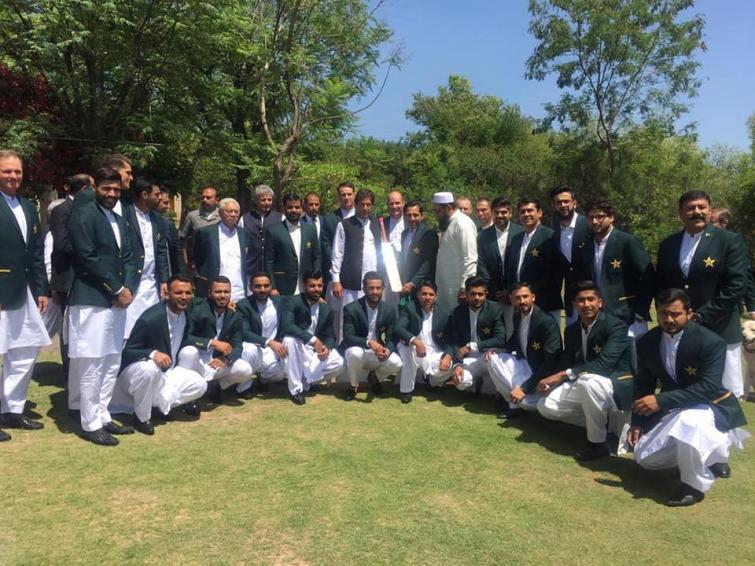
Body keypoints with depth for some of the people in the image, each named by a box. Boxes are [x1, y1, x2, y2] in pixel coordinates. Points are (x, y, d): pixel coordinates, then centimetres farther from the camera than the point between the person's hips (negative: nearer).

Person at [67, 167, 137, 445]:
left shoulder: (119, 219, 17)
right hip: (92, 300, -8)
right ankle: (91, 423, 9)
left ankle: (102, 415, 23)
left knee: (111, 363, 13)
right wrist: (117, 289, -13)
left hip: (117, 301, 8)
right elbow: (87, 256, -15)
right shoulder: (83, 214, -7)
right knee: (91, 365, -2)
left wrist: (126, 289, -1)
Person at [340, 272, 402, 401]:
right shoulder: (351, 309, -15)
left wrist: (387, 351, -28)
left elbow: (392, 338, -3)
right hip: (358, 349, -3)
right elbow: (348, 337, -20)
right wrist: (369, 342, -38)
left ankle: (375, 377, 11)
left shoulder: (390, 309, -5)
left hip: (379, 352, 3)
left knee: (396, 363, -25)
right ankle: (353, 385, -5)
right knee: (355, 353, -37)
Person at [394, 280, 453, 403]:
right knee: (408, 347, -36)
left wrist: (448, 356, -23)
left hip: (434, 353, 2)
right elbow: (398, 329, -22)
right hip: (413, 351, -2)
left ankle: (431, 380, 14)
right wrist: (415, 341, -40)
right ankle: (407, 389, -18)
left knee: (448, 367, -27)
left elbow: (448, 340, 0)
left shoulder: (443, 315, 0)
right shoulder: (408, 308, -8)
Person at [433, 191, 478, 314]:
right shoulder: (447, 224, 14)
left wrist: (465, 288, -20)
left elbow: (470, 259, -18)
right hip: (445, 288, 9)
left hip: (457, 290, -9)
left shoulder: (463, 224, -14)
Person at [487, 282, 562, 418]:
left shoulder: (547, 322, -25)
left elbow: (551, 363, -29)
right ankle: (509, 396, -4)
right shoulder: (517, 316, -2)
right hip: (523, 363, 7)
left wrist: (525, 388, -30)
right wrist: (498, 351, -3)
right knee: (493, 359, -12)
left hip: (541, 372, -7)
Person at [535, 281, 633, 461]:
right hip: (582, 384, 7)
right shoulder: (571, 330, 3)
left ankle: (598, 442, -19)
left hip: (615, 385, -7)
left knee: (588, 381, -39)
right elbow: (567, 365, 6)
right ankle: (601, 420, 8)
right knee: (546, 406, -8)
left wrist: (563, 375, -34)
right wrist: (553, 379, -16)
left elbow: (603, 364, -30)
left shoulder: (616, 326, -18)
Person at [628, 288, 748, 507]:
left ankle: (696, 484, -13)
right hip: (673, 409, 6)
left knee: (688, 423, -40)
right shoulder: (647, 342, -6)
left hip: (710, 407, -6)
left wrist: (660, 401, -37)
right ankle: (707, 455, 25)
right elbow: (643, 384, 3)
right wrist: (637, 423, -4)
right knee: (645, 458, 2)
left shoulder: (711, 342, -23)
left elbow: (708, 388, -31)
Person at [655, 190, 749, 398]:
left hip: (719, 333, -4)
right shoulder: (667, 244, 10)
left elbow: (736, 286, -10)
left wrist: (700, 316, -14)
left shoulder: (730, 241, -3)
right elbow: (660, 286, 14)